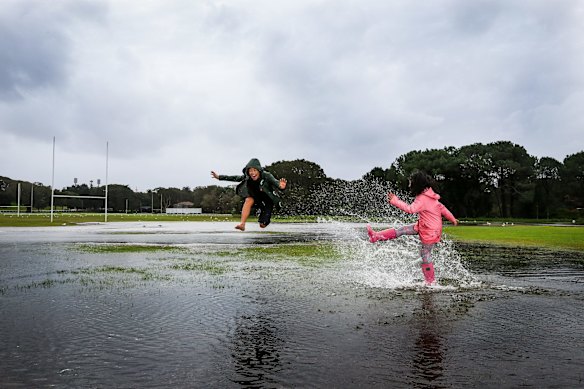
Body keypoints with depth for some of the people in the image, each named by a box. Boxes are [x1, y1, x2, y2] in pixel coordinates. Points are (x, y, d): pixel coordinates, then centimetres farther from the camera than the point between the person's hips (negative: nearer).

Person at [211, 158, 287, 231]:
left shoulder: (266, 176, -33)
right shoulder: (248, 177, -19)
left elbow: (275, 182, -51)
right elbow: (235, 178, -9)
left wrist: (281, 187, -74)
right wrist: (219, 177, -9)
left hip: (269, 199, -3)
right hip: (258, 197, 3)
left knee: (262, 225, -4)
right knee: (248, 200, -31)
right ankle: (242, 224, -29)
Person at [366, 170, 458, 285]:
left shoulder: (422, 199, -25)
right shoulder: (429, 195, 5)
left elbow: (411, 209, -36)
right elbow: (441, 207, 13)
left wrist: (395, 201, -31)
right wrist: (452, 219, 22)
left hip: (431, 231, -9)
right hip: (423, 226, 9)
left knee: (425, 255, 1)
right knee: (402, 230, 5)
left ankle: (430, 282, 12)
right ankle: (376, 236, 8)